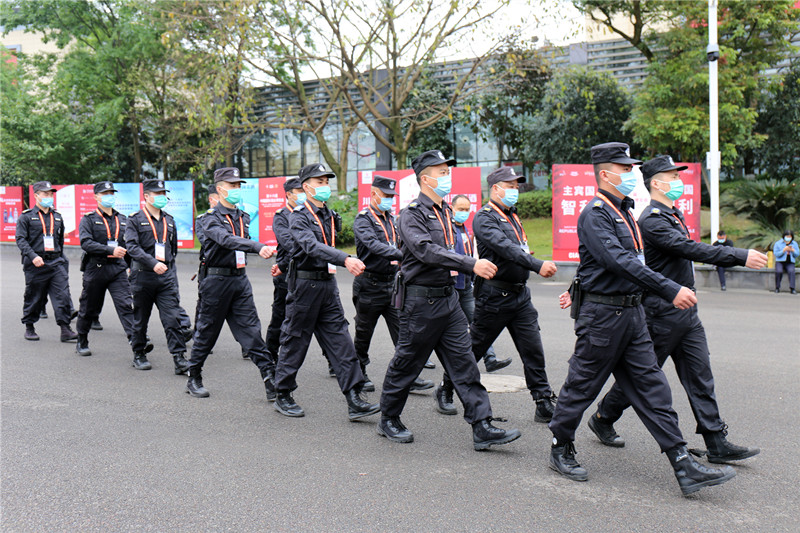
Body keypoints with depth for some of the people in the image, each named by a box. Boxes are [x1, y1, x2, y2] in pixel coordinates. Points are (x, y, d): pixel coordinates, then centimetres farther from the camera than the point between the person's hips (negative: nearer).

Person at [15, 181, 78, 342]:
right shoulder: (26, 216, 1)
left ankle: (65, 329, -6)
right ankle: (29, 328, 25)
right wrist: (33, 256, -20)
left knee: (63, 295, -8)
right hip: (35, 264, -3)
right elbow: (21, 240, -7)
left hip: (56, 263, 3)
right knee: (33, 297, 8)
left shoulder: (57, 217, 14)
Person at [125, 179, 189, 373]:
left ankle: (179, 358, -7)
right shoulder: (135, 219, -3)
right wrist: (153, 263, -26)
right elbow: (132, 247, -15)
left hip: (166, 277, 3)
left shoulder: (169, 220, 13)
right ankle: (139, 355, 26)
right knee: (140, 318, 10)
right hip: (143, 276, -3)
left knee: (172, 318, -6)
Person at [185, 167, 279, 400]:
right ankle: (193, 378, 21)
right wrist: (258, 247, -42)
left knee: (250, 328, 0)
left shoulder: (243, 217, 12)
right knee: (207, 330, 5)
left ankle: (269, 376, -3)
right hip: (217, 279, -5)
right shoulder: (211, 218, -10)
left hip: (240, 278, 5)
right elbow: (227, 240, -30)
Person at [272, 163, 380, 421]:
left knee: (340, 341, 1)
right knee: (295, 342, 4)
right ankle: (283, 397, 20)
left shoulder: (330, 215, 13)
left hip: (328, 283, 7)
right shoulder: (299, 216, -11)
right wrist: (345, 259, -41)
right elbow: (312, 247, -29)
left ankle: (354, 400, 1)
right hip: (305, 284, -6)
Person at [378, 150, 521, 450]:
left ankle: (482, 428, 5)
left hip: (448, 298, 8)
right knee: (406, 364, 6)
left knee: (464, 363, 3)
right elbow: (427, 251, -28)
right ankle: (388, 420, 25)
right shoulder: (412, 214, -13)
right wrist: (472, 264, -33)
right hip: (420, 300, -7)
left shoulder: (445, 212, 13)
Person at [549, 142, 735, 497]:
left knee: (652, 387, 6)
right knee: (582, 385, 5)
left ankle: (684, 467, 7)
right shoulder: (594, 215, -15)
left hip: (631, 312, 9)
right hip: (601, 315, -9)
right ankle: (561, 450, 23)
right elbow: (619, 262, -26)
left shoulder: (623, 211, 16)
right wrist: (670, 290, -29)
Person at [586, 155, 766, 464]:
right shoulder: (651, 220, -17)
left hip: (686, 310, 9)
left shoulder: (673, 214, 14)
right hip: (662, 313, -9)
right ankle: (602, 419, 23)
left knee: (700, 374, 7)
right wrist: (742, 257, -24)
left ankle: (717, 444, 12)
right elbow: (692, 249, -25)